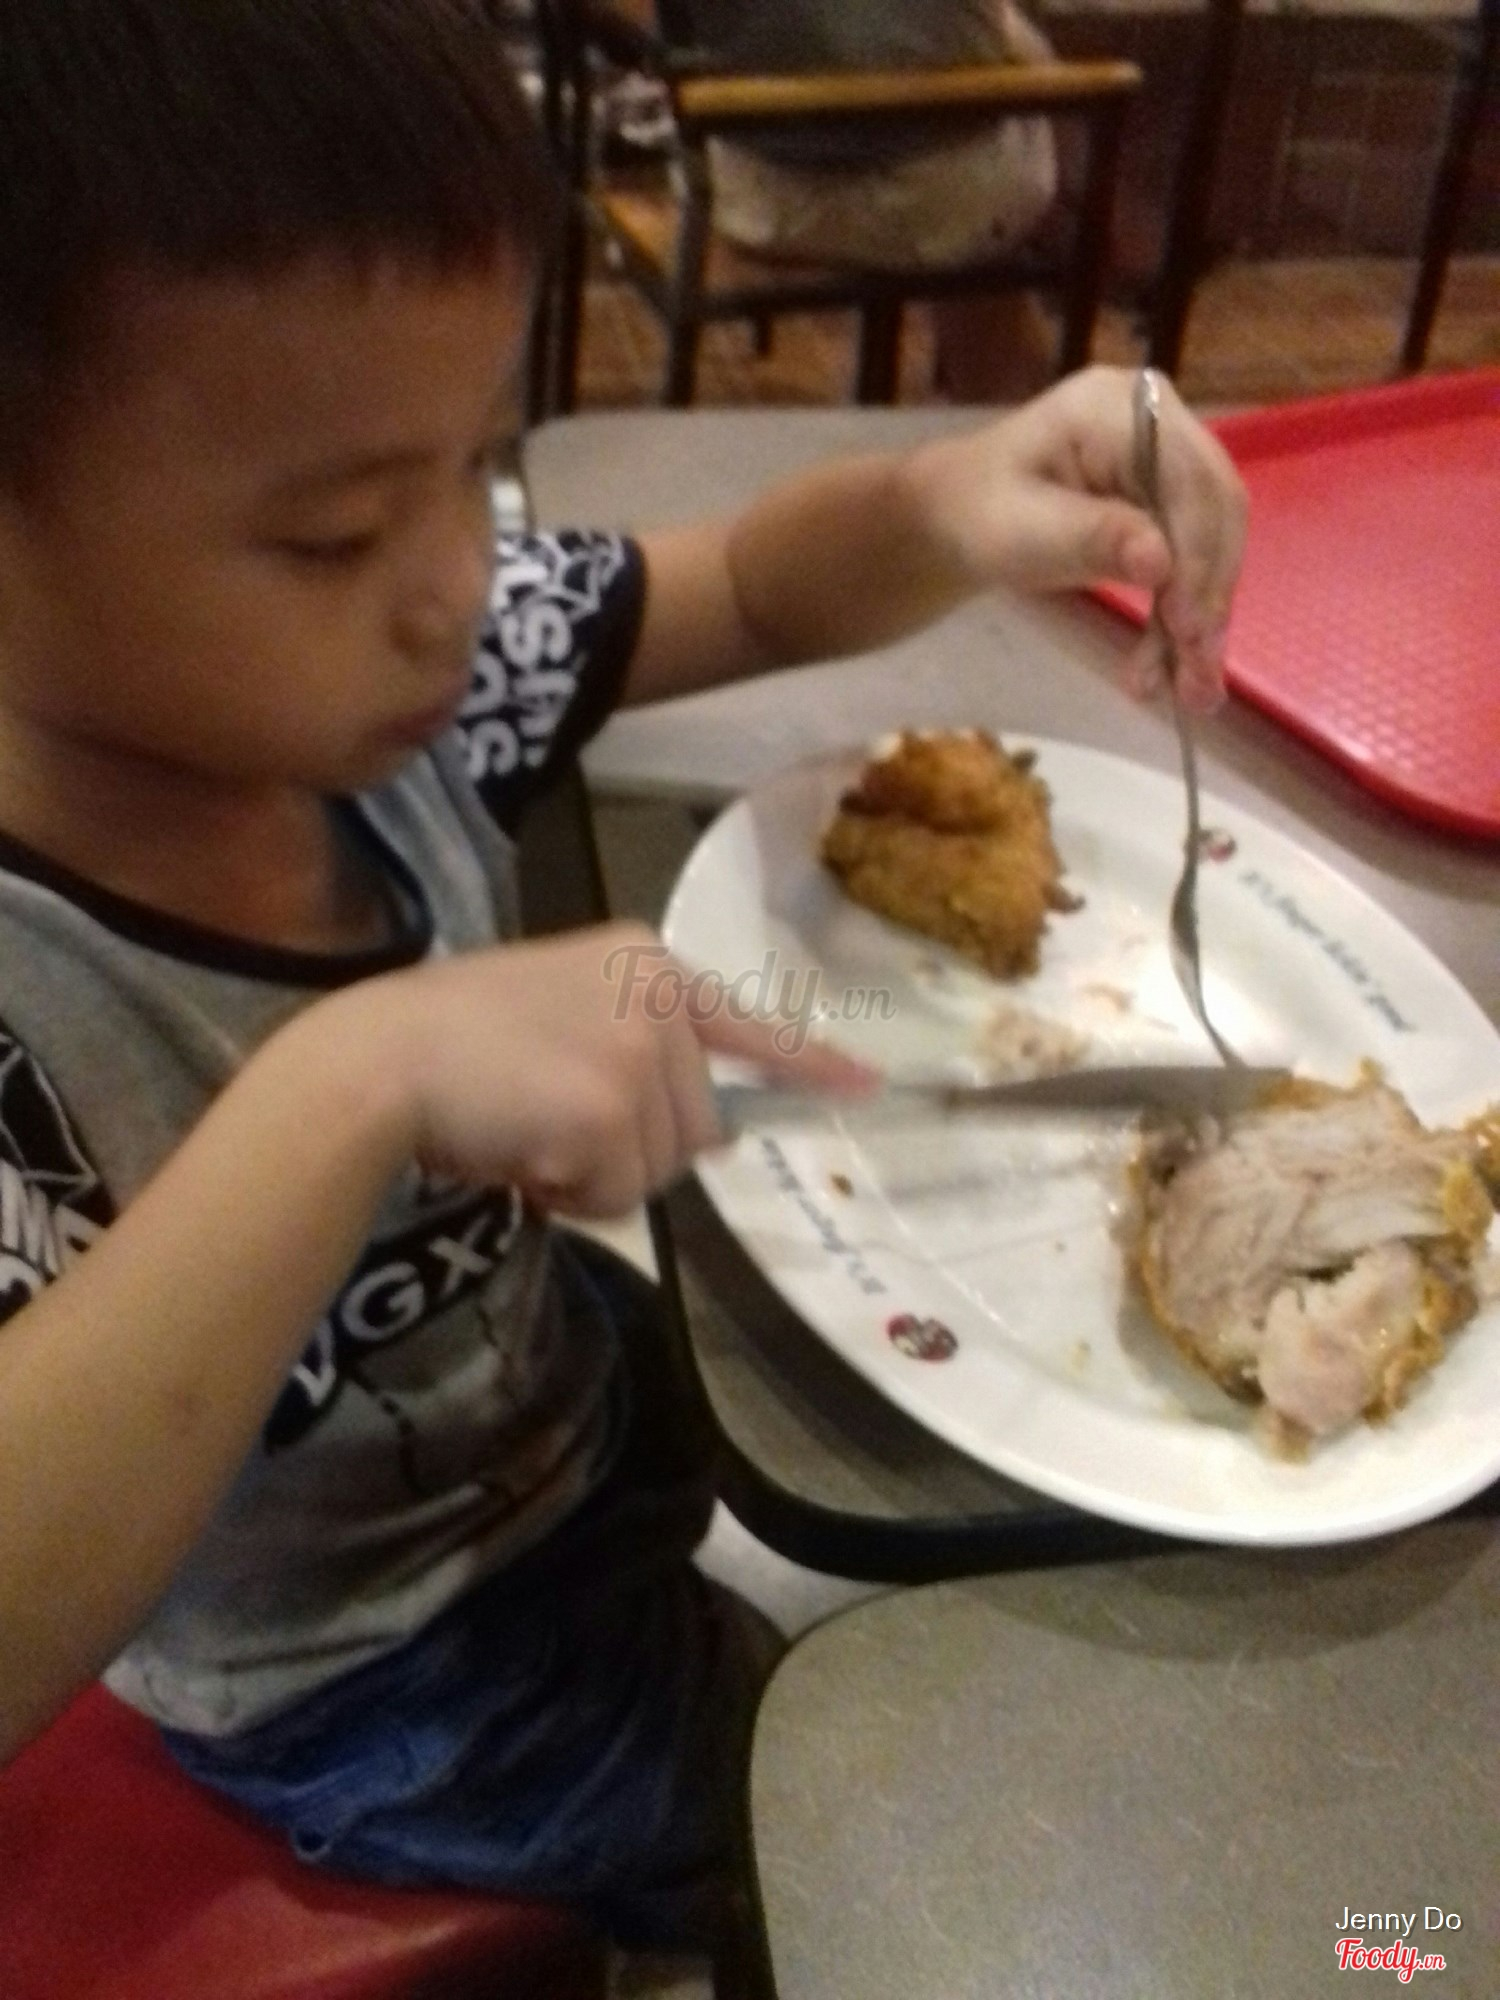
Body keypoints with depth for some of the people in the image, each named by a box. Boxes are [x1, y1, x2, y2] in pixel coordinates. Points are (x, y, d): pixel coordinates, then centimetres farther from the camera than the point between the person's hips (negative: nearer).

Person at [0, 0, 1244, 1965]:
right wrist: (352, 1089, -49)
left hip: (583, 1372, 6)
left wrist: (948, 504, -23)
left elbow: (746, 589, -2)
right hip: (385, 1686, -5)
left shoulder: (342, 661, -17)